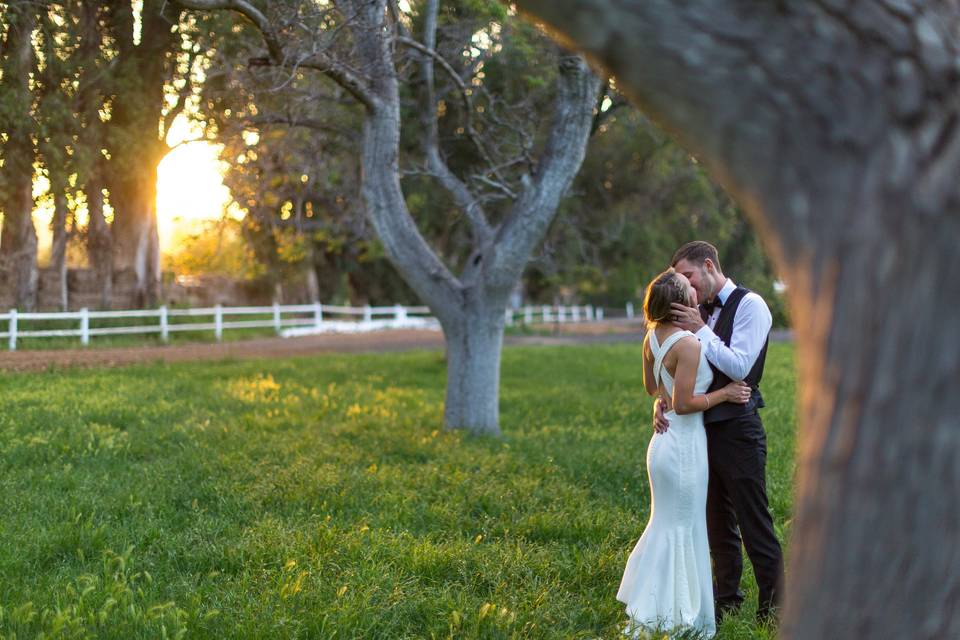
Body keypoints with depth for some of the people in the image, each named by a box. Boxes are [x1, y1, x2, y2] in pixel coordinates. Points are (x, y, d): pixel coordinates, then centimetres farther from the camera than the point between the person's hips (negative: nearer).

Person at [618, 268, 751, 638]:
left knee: (665, 525, 19)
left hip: (664, 440, 9)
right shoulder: (687, 344, -22)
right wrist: (724, 393, -11)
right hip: (685, 444, -9)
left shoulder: (652, 336, 4)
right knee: (684, 530, 3)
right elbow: (683, 403, -21)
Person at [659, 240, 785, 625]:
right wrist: (663, 401, -5)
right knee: (717, 520, 15)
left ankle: (773, 606, 4)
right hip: (706, 427, 7)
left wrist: (700, 331, -16)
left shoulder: (749, 305, -9)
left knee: (754, 521, -3)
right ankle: (727, 599, 26)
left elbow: (739, 367, -18)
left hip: (738, 428, -7)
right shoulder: (699, 312, 12)